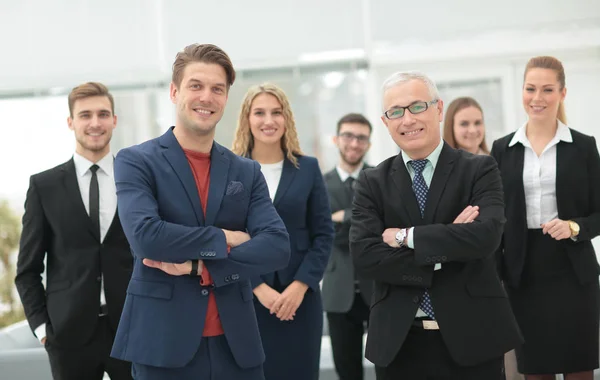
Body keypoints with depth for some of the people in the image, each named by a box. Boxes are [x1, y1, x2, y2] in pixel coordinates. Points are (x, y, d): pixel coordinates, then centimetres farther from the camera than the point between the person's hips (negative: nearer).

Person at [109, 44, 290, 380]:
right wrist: (224, 238, -9)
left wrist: (199, 266, -13)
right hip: (164, 343, -3)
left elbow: (278, 247, -3)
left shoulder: (247, 172, 10)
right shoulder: (136, 162, -1)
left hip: (236, 344, 4)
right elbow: (145, 235, -17)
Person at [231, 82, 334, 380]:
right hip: (246, 298, -2)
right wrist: (259, 287, -13)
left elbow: (324, 234, 3)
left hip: (299, 297, 2)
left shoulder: (308, 168, 6)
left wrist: (300, 286, -9)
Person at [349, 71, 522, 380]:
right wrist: (443, 254, -14)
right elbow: (363, 255, -9)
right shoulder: (372, 183, 4)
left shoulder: (480, 170, -1)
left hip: (470, 337, -1)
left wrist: (405, 236, -13)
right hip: (398, 343, 1)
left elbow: (485, 236, -17)